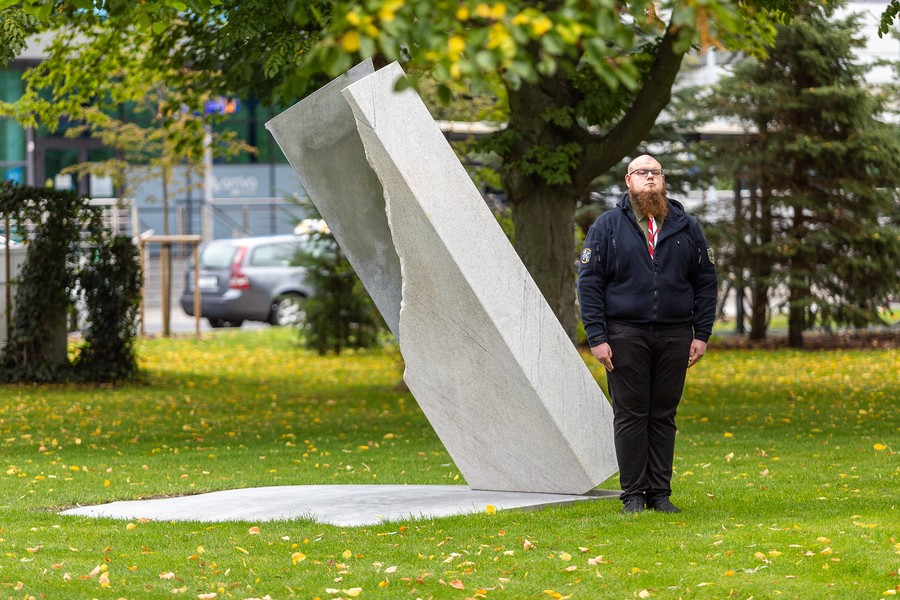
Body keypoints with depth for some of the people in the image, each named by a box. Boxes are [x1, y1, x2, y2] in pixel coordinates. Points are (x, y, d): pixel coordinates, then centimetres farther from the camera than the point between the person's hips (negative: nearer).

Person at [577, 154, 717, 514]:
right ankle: (633, 494, 4)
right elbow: (589, 282, 1)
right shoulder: (607, 227, 3)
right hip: (625, 336, -2)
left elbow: (706, 282, 12)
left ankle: (660, 492, 10)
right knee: (630, 415, -1)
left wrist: (702, 334, 4)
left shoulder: (686, 228, 10)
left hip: (674, 336, 2)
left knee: (663, 416, 5)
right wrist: (596, 337, -7)